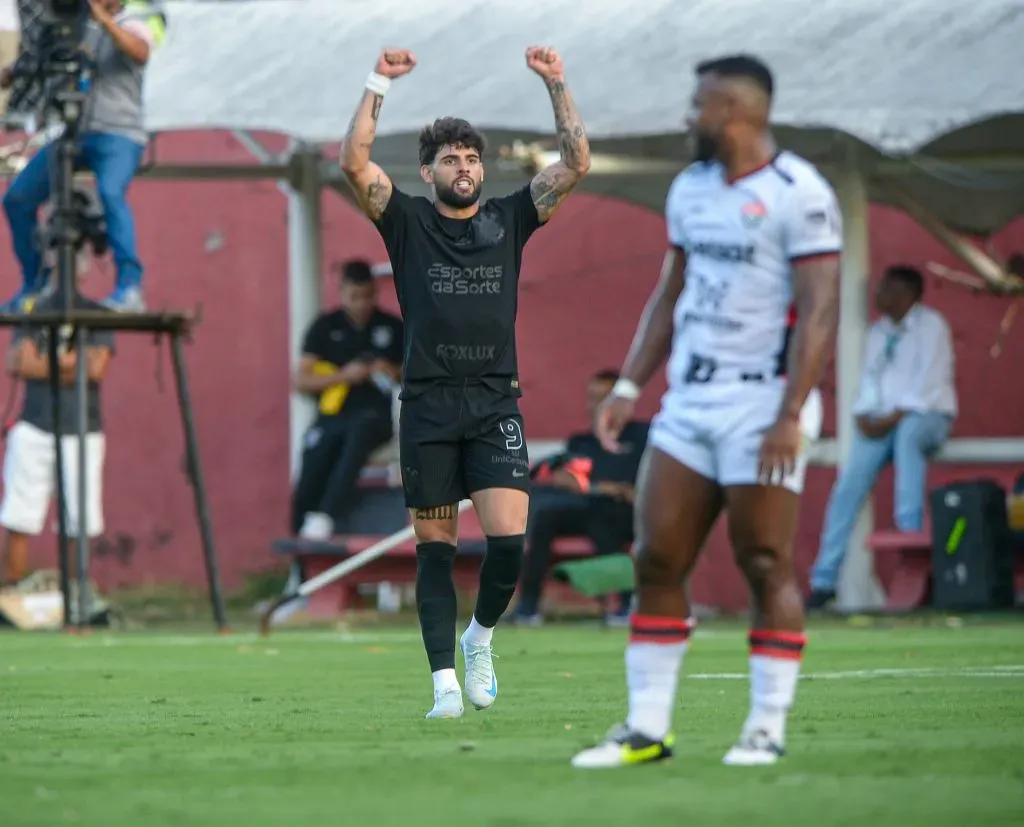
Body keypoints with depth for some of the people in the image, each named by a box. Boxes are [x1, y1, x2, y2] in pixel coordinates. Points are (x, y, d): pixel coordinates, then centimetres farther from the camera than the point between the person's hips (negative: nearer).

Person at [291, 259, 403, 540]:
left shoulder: (393, 327, 9)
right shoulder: (325, 327, 8)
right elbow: (301, 381, 4)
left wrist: (395, 374, -5)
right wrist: (343, 376, -10)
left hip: (375, 415, -1)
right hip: (333, 417, 1)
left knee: (360, 429, -39)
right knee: (309, 482, -25)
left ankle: (325, 516, -45)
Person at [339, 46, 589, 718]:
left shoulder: (508, 221, 11)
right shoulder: (408, 223, 6)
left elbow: (576, 163, 6)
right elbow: (355, 162, -7)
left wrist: (557, 83, 1)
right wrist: (380, 85, -9)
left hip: (496, 405, 1)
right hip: (428, 406, -1)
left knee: (509, 540, -13)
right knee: (436, 549, 1)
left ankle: (481, 636, 14)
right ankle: (446, 681, 4)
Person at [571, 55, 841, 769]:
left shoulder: (797, 194, -11)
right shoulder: (691, 188, 14)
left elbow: (819, 313, -16)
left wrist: (790, 415, -21)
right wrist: (630, 386, 14)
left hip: (762, 407, -8)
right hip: (688, 402, 8)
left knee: (766, 568, -4)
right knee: (657, 561, 3)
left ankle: (768, 728, 4)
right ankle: (647, 729, 6)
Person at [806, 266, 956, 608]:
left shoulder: (930, 326, -4)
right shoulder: (877, 332, 16)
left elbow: (927, 383, -13)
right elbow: (869, 379, 11)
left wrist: (894, 418, -18)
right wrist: (865, 418, -7)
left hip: (926, 415, -5)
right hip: (882, 420, 5)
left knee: (907, 435, -41)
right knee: (849, 486, -17)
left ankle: (910, 537, -44)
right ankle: (824, 579, -18)